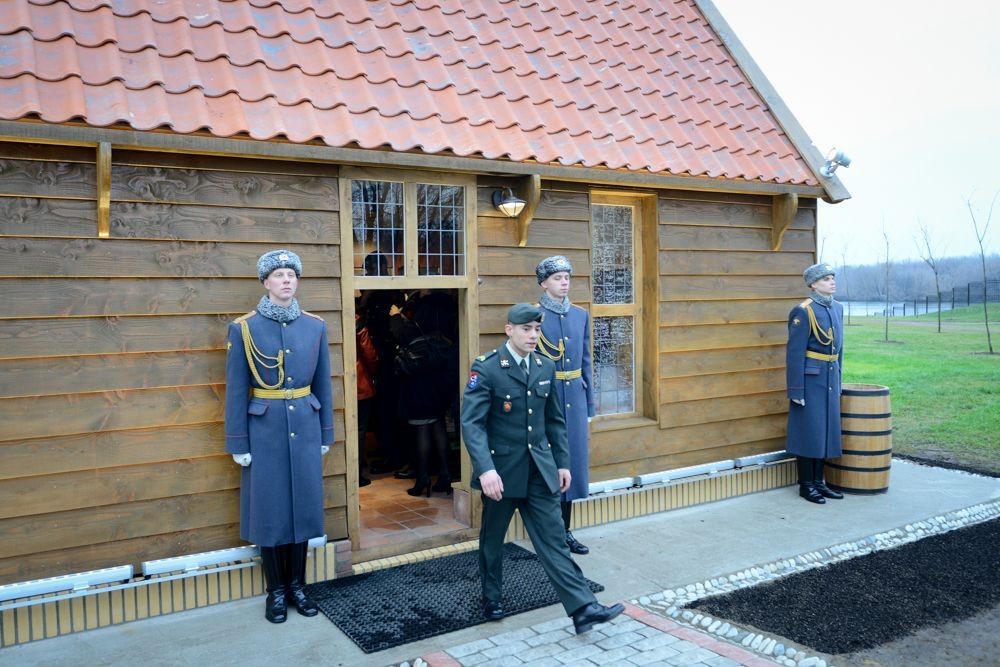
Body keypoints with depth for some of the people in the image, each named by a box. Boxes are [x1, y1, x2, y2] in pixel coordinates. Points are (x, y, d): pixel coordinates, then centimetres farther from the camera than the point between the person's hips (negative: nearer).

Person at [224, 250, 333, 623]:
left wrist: (326, 434, 9)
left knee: (303, 505, 9)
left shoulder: (314, 326, 3)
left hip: (305, 428, 3)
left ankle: (297, 585, 24)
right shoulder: (244, 328, -6)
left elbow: (323, 385, 8)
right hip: (265, 431, -3)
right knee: (269, 510, 5)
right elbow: (236, 391, -4)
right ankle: (276, 591, 21)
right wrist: (238, 444, -5)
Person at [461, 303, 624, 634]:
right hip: (501, 469, -3)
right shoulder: (486, 368, -13)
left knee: (553, 538, 1)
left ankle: (583, 608, 0)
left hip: (540, 469, 4)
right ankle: (492, 598, 35)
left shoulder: (545, 367, 5)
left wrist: (563, 463, 11)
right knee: (492, 538, 14)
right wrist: (485, 470, -30)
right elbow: (472, 423, -20)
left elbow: (555, 420, 13)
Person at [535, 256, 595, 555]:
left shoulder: (580, 314, 9)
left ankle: (565, 531, 24)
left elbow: (586, 362, 13)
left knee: (572, 461, 11)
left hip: (575, 399, 5)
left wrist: (589, 405, 12)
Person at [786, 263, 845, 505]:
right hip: (810, 379, -8)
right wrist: (796, 391, -17)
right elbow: (794, 353, -15)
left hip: (830, 379, 8)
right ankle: (806, 485, 11)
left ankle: (818, 481, 22)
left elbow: (838, 348, 18)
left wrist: (837, 382, 17)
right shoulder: (803, 312, -14)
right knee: (808, 431, 0)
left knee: (826, 430, 12)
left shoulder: (837, 308, 10)